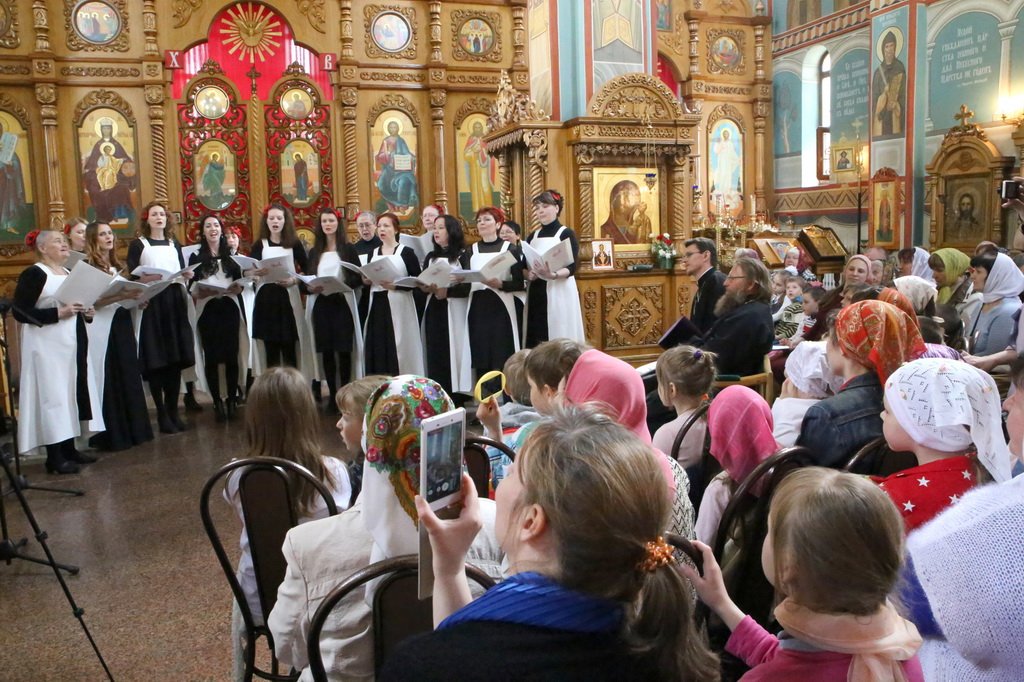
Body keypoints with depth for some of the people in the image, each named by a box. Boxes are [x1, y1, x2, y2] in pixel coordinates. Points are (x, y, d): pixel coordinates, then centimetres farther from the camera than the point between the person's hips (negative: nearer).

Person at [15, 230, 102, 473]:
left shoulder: (68, 273, 16)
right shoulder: (33, 274, -8)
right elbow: (20, 312, -15)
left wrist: (84, 310, 5)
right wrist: (58, 313, -22)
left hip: (72, 342, 8)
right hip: (48, 346, -8)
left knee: (72, 392, 9)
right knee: (52, 395, -6)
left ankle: (69, 449, 18)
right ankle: (54, 456, -1)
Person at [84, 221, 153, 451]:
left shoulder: (118, 265, 17)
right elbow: (92, 301, -14)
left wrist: (136, 298, 1)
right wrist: (121, 296, -25)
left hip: (122, 324, 7)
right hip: (102, 328, -6)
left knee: (129, 376, 9)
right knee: (109, 380, -3)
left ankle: (134, 429, 17)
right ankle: (113, 435, 4)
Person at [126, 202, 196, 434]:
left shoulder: (174, 245, 19)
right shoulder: (138, 245, 4)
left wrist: (186, 275, -5)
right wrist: (151, 278, -24)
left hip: (175, 303, 4)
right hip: (151, 304, -4)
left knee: (176, 359, 2)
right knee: (156, 361, -5)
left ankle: (173, 411, 10)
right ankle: (162, 414, 0)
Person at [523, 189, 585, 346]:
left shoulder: (566, 234, -2)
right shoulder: (532, 236, 14)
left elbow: (572, 267, -11)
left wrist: (552, 275, -29)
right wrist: (529, 273, -10)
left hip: (559, 293, -5)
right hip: (536, 294, 5)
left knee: (559, 341, -6)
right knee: (536, 341, 1)